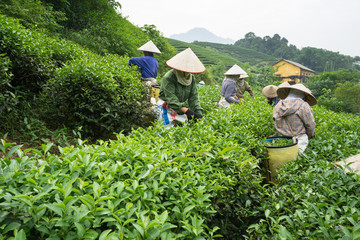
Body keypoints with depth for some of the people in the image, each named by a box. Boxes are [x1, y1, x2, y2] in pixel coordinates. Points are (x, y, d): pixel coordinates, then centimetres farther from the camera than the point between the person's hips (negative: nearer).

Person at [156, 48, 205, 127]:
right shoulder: (168, 78, -18)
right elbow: (171, 98, -26)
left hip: (182, 107, 6)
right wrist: (186, 110, -37)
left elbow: (194, 97, -2)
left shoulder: (191, 78, 2)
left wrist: (198, 112, -18)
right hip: (166, 109, -6)